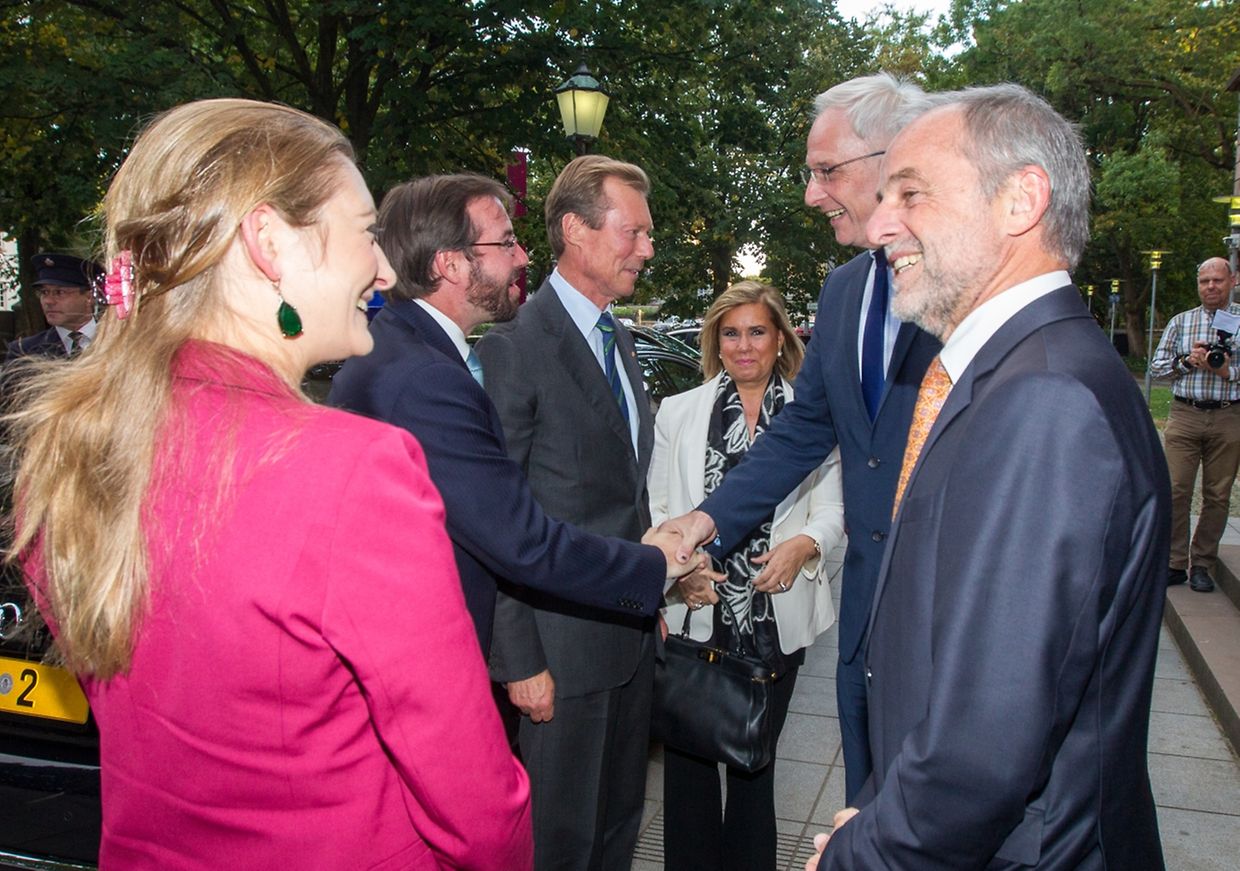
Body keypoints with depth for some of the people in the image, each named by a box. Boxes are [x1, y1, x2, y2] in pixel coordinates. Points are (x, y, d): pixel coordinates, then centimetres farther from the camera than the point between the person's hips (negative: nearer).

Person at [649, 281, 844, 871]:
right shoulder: (678, 411, 4)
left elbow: (832, 508, 4)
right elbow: (656, 508, 2)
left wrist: (804, 543, -16)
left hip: (776, 616, 1)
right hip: (694, 614, 0)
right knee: (688, 756, 7)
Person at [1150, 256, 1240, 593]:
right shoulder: (1180, 322, 12)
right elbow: (1156, 366, 10)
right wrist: (1188, 361, -6)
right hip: (1184, 416, 1)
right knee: (1176, 491, -5)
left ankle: (1203, 565, 14)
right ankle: (1175, 564, 4)